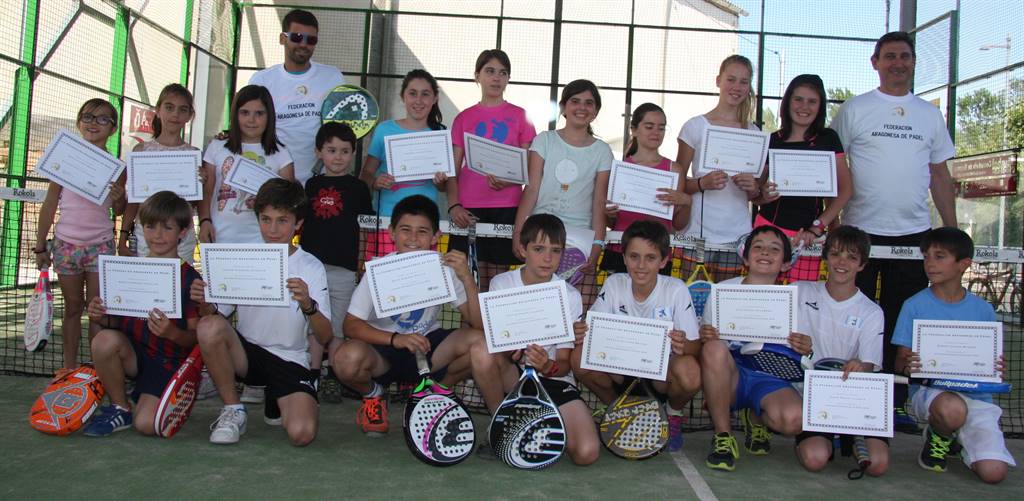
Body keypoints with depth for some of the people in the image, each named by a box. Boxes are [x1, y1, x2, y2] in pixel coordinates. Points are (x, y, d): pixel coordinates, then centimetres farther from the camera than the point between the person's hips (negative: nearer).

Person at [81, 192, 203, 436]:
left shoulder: (189, 278, -7)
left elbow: (196, 337, -9)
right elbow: (118, 321, 12)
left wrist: (172, 333, -30)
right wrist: (101, 317, -10)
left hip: (169, 360, -4)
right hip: (133, 353, 4)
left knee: (146, 424, -21)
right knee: (104, 339, -29)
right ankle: (120, 409, -6)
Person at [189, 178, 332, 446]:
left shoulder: (311, 267, -5)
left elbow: (325, 338, -13)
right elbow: (219, 313, 0)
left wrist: (308, 305, -33)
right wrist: (205, 304, -23)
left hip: (291, 360, -2)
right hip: (247, 352, 2)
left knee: (302, 433, -25)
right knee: (209, 326, -28)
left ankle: (277, 403, 13)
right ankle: (233, 409, -7)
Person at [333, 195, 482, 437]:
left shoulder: (445, 269, -10)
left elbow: (480, 324, -16)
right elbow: (350, 325, -16)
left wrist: (466, 277, -30)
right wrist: (395, 339, -31)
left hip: (427, 348, 2)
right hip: (384, 350, -1)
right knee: (346, 359, -34)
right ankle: (373, 395, 5)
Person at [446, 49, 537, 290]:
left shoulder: (520, 116, 8)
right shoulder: (464, 118, 11)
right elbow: (453, 170, 8)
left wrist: (509, 180, -15)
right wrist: (453, 204, -8)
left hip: (507, 207, -1)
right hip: (469, 208, 1)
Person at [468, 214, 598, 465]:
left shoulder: (570, 296, -5)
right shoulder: (501, 284, -4)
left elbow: (564, 364, -5)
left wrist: (547, 366, -29)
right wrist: (511, 350, -29)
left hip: (553, 378, 0)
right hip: (511, 374, 1)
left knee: (587, 453, -24)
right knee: (480, 348, -33)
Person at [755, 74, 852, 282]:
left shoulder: (828, 139, 6)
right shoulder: (771, 141, 8)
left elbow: (845, 189, 3)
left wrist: (818, 228, -6)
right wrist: (764, 196, -9)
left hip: (808, 236, -1)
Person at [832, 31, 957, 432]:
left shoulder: (930, 114, 13)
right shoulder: (854, 110, 2)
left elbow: (940, 175, 16)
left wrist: (952, 230, 10)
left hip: (914, 233, 4)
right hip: (862, 231, -3)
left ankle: (895, 404, 18)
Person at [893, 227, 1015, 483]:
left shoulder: (983, 310, 7)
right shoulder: (915, 306, 0)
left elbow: (992, 361, 11)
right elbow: (901, 361, -1)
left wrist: (999, 371, -12)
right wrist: (907, 367, -25)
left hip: (976, 395, 3)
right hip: (930, 388, -2)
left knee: (993, 473, -16)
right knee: (952, 409, -39)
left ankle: (962, 438, 19)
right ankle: (938, 436, -1)